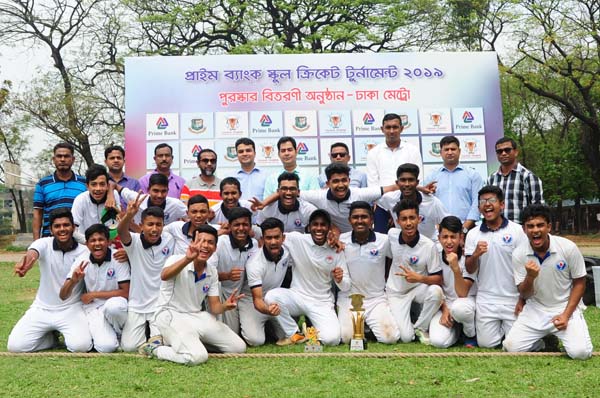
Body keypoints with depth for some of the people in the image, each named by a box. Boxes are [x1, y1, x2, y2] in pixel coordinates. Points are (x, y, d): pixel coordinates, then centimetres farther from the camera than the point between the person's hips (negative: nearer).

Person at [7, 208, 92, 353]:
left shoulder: (84, 251, -8)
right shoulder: (44, 244, -8)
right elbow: (32, 254, -33)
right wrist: (24, 263, -57)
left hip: (71, 309, -2)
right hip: (42, 309, 2)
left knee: (81, 346, -25)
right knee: (15, 346, -12)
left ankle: (67, 335, 12)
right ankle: (51, 337, 16)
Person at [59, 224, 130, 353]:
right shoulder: (82, 261, -3)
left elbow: (125, 293, -12)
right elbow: (63, 296, -5)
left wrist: (94, 294, -12)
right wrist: (73, 281, -26)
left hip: (116, 306, -1)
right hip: (94, 310, 1)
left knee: (114, 305, -38)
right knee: (106, 346, -25)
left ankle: (119, 334, -6)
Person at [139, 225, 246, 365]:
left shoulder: (212, 273, 5)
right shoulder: (177, 260, -14)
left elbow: (214, 306, 5)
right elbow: (164, 276, -38)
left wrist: (224, 306, -19)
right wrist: (187, 259, -55)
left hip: (197, 316, 7)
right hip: (171, 316, -7)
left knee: (239, 347, 2)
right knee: (197, 356, -31)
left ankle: (193, 341, 14)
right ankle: (154, 348, -5)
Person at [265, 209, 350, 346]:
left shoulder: (336, 251, -4)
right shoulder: (297, 239, -7)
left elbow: (345, 287, -2)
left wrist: (339, 280, -24)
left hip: (322, 303, 0)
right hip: (297, 296, 1)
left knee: (332, 339, -25)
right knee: (271, 296, -30)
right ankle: (294, 334, -4)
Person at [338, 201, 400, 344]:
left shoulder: (384, 240, -5)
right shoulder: (341, 240, -4)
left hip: (376, 299, 1)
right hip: (348, 299, 0)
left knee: (390, 337, -18)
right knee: (345, 337, -22)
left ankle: (371, 323, 15)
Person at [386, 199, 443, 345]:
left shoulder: (429, 245, -19)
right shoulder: (391, 234, -11)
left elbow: (438, 279, -15)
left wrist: (419, 278, -31)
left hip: (418, 288, 0)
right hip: (396, 293, 1)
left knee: (435, 291, -35)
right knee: (405, 337, -16)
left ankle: (420, 327, -9)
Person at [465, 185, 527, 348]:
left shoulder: (517, 230, -5)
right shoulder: (473, 234, 2)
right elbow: (470, 270, 2)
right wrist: (475, 255, -19)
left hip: (513, 299, -2)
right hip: (485, 300, 2)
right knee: (486, 343, 4)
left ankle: (508, 326, 30)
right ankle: (497, 327, 33)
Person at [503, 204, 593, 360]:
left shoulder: (568, 248, -14)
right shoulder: (519, 254, -10)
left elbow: (579, 283, -2)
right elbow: (524, 295, -4)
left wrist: (566, 315, -12)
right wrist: (530, 277, -27)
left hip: (566, 308, -1)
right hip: (535, 310, 2)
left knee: (580, 352, -23)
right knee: (512, 347, -13)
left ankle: (558, 336, 12)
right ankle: (543, 338, 17)